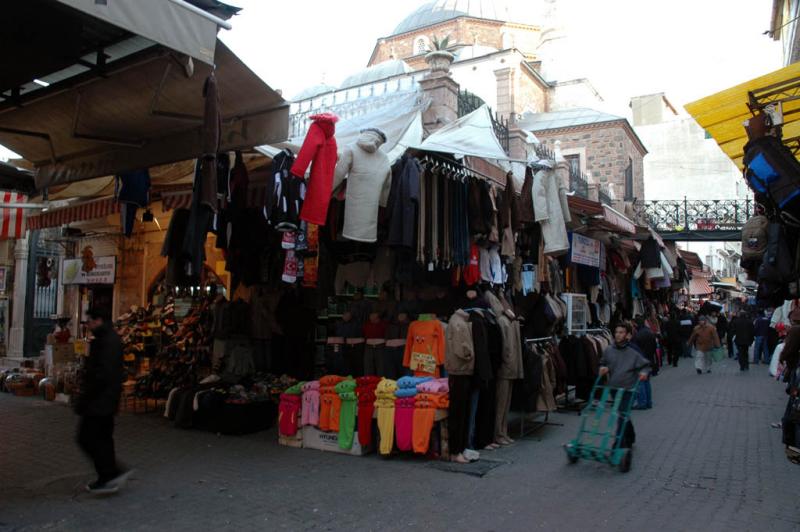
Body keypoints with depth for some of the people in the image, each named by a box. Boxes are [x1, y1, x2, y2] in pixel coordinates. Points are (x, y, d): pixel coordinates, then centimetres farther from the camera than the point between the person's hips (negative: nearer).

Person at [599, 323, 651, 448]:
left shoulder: (634, 352, -10)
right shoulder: (609, 350, 1)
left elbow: (645, 366, -1)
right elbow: (603, 363, 16)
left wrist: (644, 373, -21)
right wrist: (603, 368, -5)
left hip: (628, 389, -5)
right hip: (614, 388, 5)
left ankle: (619, 444, -5)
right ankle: (630, 438, 42)